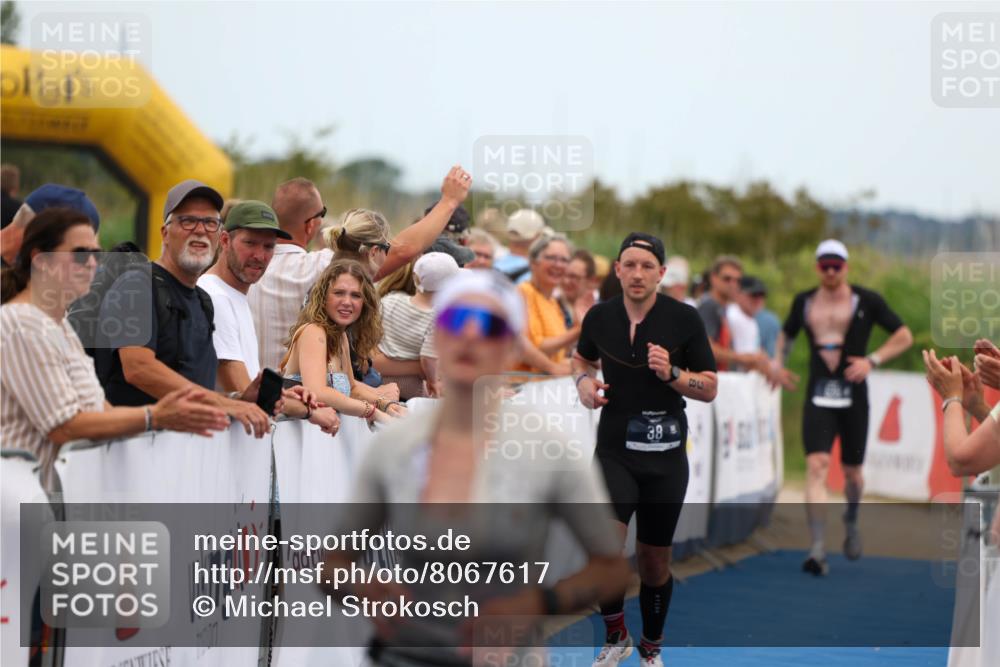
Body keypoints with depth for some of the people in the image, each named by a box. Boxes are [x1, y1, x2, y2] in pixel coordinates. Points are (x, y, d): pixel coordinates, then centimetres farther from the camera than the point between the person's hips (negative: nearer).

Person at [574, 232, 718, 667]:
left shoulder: (684, 318, -8)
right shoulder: (599, 317, -1)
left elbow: (710, 389, -2)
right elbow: (582, 357, 21)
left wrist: (671, 374, -20)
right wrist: (584, 381, -1)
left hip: (665, 456, 0)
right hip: (613, 451, 0)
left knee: (654, 561, 10)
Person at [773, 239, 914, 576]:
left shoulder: (866, 301, 0)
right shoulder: (804, 302, 9)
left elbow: (904, 336, 3)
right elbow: (786, 333, 27)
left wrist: (872, 360, -10)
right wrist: (778, 360, 9)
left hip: (854, 396, -1)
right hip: (818, 397, 1)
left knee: (852, 472, 10)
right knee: (816, 466, -17)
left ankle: (851, 522, 44)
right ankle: (818, 550, -21)